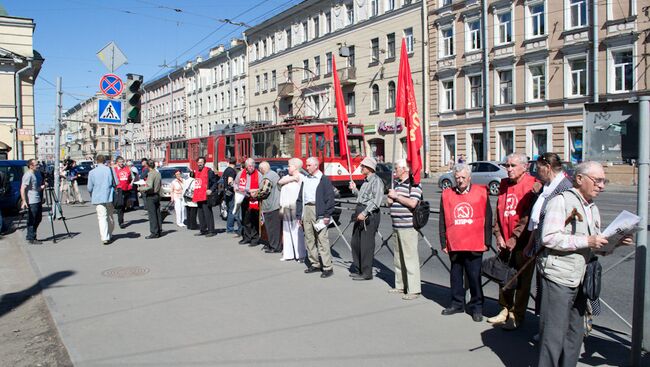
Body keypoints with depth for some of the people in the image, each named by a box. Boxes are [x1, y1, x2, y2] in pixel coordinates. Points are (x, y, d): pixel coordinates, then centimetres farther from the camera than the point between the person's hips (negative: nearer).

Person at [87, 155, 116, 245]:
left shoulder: (92, 172, -3)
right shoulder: (110, 170, -2)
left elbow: (89, 188, 1)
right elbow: (115, 183, 1)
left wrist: (92, 195, 20)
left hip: (98, 198, -2)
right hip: (109, 197, 2)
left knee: (102, 217, -3)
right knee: (110, 216, 15)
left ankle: (105, 237, -11)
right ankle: (109, 235, 27)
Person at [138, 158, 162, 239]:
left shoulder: (150, 174, -16)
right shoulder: (158, 173, 11)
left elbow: (149, 187, -25)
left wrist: (140, 188, -11)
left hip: (150, 196, -9)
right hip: (157, 195, 9)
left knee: (152, 215, -5)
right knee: (157, 214, 11)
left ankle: (154, 233, -3)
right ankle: (159, 231, 16)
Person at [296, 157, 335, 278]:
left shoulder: (324, 180, -2)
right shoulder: (305, 179, 17)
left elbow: (330, 198, -6)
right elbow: (300, 198, 17)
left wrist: (327, 215, -12)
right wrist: (299, 215, 11)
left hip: (319, 212, -7)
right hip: (306, 210, 7)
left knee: (322, 239, -7)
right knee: (309, 239, 10)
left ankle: (327, 267, -3)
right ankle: (314, 264, 21)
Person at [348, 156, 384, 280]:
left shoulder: (376, 181, -11)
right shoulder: (366, 181, 19)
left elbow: (376, 201, -21)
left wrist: (364, 213, -26)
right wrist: (354, 189, 21)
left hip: (369, 214, -10)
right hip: (360, 212, 10)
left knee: (366, 244, -5)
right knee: (355, 242, 13)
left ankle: (366, 273, 3)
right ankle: (358, 270, 25)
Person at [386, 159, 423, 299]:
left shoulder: (414, 184, -9)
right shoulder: (396, 183, 17)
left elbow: (412, 203, -22)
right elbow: (389, 202, 24)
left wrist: (396, 196, -13)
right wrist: (390, 197, 2)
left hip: (408, 227, -9)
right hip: (396, 227, 9)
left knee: (410, 258, -6)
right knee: (398, 258, 15)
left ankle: (414, 290, -1)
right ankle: (400, 286, 26)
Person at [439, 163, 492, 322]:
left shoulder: (481, 192, 1)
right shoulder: (447, 194, 6)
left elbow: (488, 219, 3)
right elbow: (442, 221, 8)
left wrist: (487, 242, 1)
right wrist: (443, 243, 6)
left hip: (474, 245, -2)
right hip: (454, 245, 3)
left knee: (474, 276, 2)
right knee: (455, 275, 13)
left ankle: (476, 307, 17)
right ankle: (457, 303, 27)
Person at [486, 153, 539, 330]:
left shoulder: (533, 185, -11)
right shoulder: (504, 184, 10)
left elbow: (529, 216, -16)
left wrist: (515, 238, -16)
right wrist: (498, 235, 3)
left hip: (523, 242, -6)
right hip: (505, 242, 6)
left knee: (522, 280, 3)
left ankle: (518, 316, 14)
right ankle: (505, 310, 27)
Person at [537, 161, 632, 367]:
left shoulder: (593, 209, 18)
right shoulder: (561, 200, -10)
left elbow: (594, 247, 22)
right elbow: (549, 238, -21)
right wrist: (587, 241, -21)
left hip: (580, 280, 8)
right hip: (558, 278, -8)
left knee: (576, 333, 15)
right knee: (554, 334, -4)